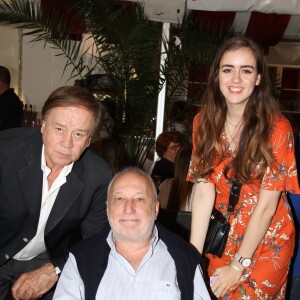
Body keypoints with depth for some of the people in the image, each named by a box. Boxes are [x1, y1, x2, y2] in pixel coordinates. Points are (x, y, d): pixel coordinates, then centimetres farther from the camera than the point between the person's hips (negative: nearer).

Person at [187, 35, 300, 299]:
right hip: (221, 237, 4)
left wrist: (238, 265, -16)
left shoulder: (277, 127, -17)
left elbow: (266, 205, -17)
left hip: (265, 241, -3)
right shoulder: (204, 122, -6)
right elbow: (203, 191, -11)